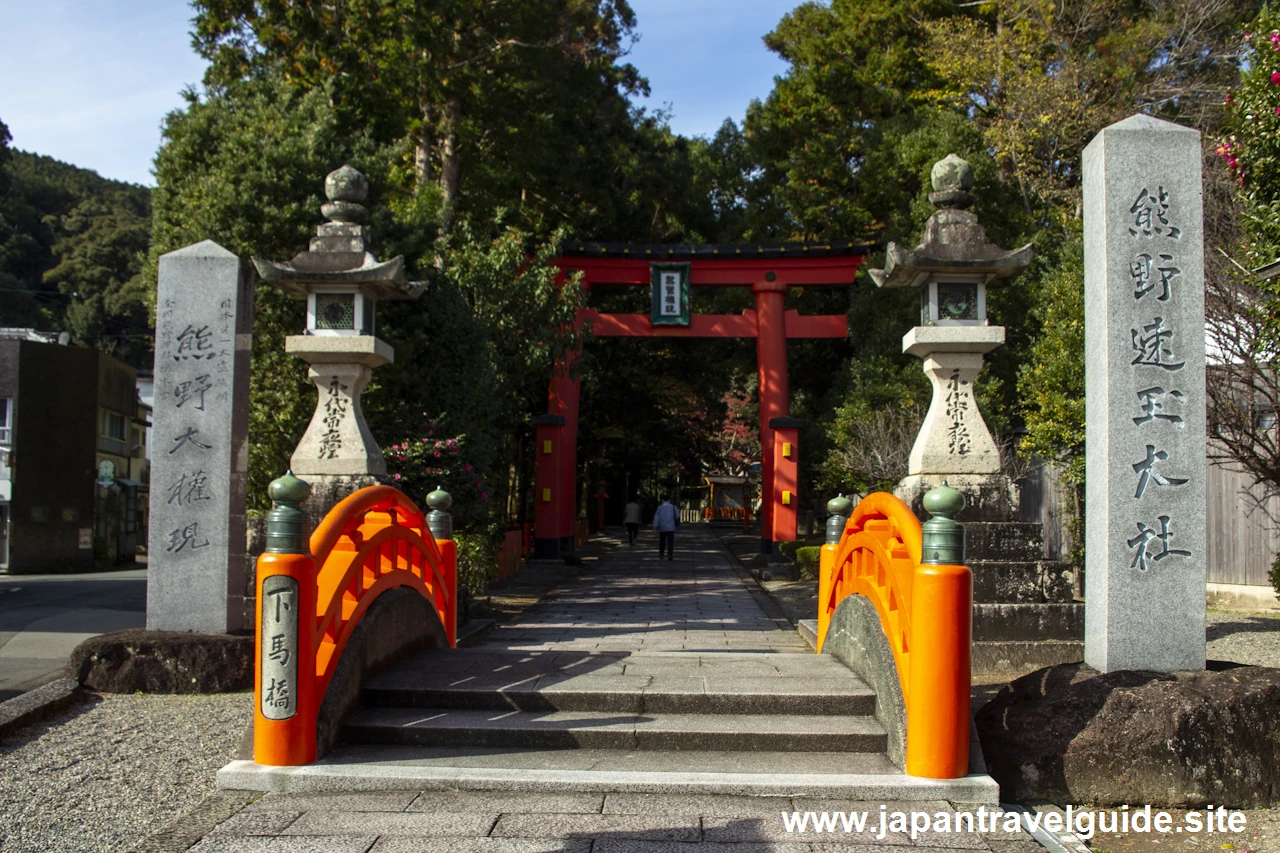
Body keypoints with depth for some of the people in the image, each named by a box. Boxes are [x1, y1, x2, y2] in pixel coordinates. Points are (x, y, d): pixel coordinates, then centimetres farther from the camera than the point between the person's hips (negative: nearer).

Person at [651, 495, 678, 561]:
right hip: (670, 528, -2)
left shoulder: (659, 508, 5)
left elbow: (656, 517, -4)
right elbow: (677, 516, 4)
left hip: (662, 528, 2)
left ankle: (661, 554, 21)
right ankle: (670, 555, -17)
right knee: (670, 542, -4)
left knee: (662, 541, 17)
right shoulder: (673, 507, 3)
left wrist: (655, 526, -9)